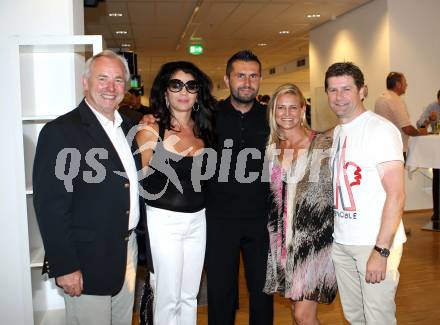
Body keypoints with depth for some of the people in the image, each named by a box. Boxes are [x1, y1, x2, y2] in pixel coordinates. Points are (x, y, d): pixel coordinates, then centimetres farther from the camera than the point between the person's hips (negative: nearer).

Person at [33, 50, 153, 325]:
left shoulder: (128, 128, 8)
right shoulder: (60, 131, -15)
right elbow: (50, 206, -18)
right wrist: (63, 267, -18)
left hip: (128, 249, 7)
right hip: (87, 261, -7)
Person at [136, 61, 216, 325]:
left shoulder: (202, 129, 6)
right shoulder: (151, 130, -9)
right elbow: (140, 181, -8)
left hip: (197, 220, 5)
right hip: (163, 221, -5)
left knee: (189, 297, 16)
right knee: (168, 298, 4)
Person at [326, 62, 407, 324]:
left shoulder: (380, 130, -13)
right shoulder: (337, 132, 11)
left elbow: (397, 195, -18)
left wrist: (381, 251, -21)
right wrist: (334, 233, 9)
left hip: (375, 243, -7)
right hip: (341, 242, 7)